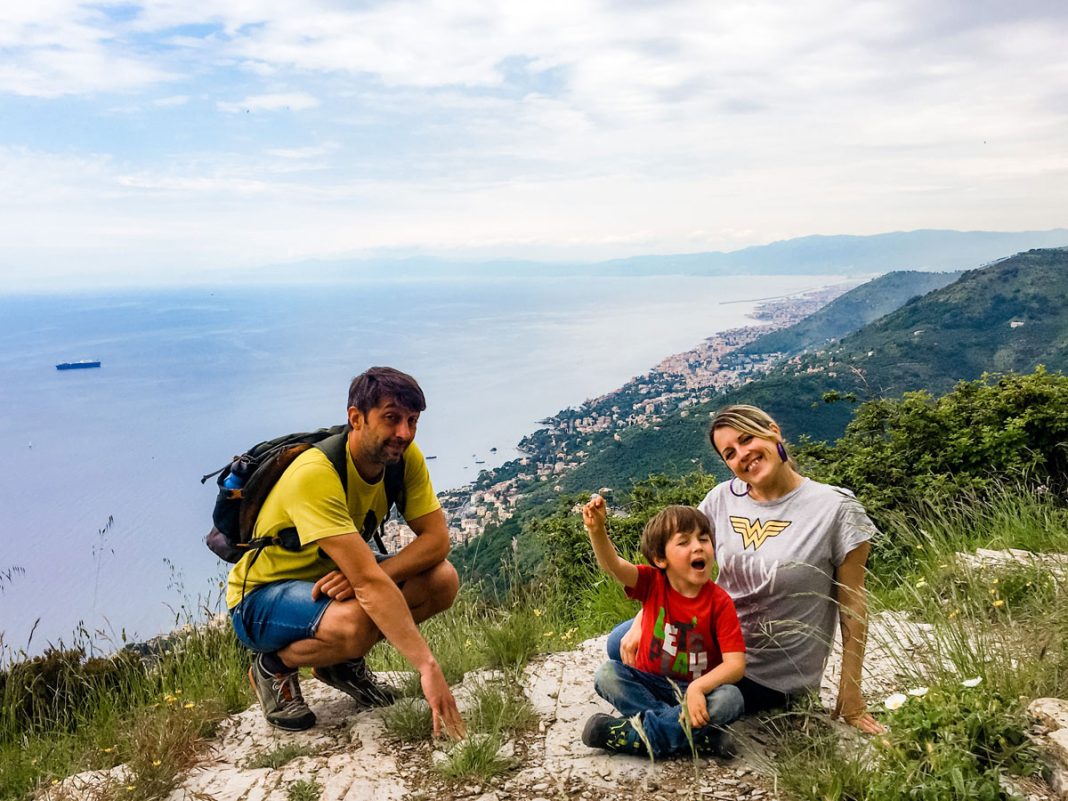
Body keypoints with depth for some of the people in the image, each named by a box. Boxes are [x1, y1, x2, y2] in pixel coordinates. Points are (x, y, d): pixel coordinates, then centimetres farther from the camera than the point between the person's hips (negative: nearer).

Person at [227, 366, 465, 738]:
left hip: (332, 576, 7)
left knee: (442, 579, -15)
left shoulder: (404, 456, -12)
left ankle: (342, 661, 7)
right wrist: (428, 667, -40)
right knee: (355, 621, -37)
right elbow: (368, 583, -39)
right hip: (261, 597, -7)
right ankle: (274, 666, -3)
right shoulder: (315, 475, -33)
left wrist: (367, 573, -31)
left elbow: (437, 538, -13)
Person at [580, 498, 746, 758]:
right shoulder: (652, 582, -9)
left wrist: (698, 687, -34)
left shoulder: (719, 602, -13)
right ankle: (697, 734, -29)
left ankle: (635, 732, -28)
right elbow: (613, 566, -28)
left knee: (731, 698, -30)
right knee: (607, 673, -24)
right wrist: (596, 530, -48)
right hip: (650, 682, 2)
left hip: (696, 688, -1)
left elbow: (736, 663, -18)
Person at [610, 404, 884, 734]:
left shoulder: (834, 509, -16)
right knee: (622, 645, -1)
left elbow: (852, 607, -12)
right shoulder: (722, 499, -5)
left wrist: (850, 696, -11)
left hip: (771, 672, -5)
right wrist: (640, 626, -16)